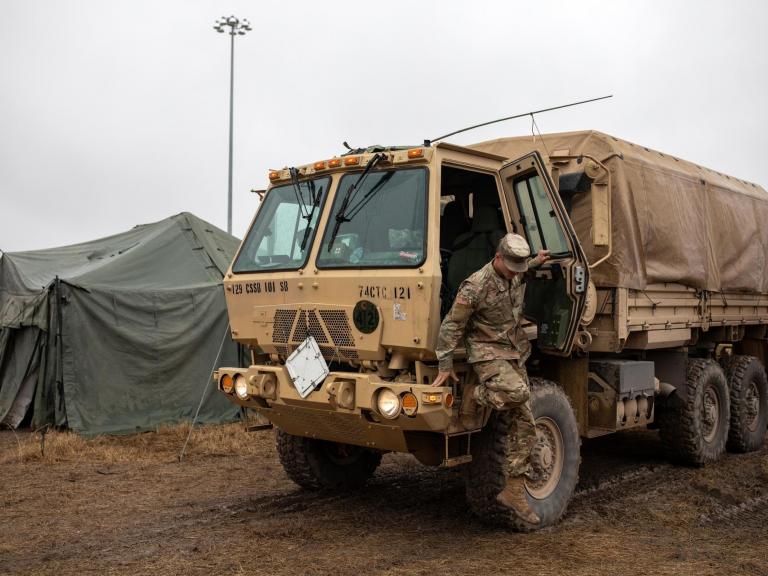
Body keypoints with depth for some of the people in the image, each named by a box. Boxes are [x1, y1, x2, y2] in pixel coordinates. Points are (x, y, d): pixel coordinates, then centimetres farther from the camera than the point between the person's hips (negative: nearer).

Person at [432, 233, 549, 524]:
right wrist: (445, 366, -12)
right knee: (517, 392, -36)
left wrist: (535, 262, 18)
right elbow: (451, 326, -14)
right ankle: (472, 397, -6)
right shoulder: (475, 287, -19)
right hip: (488, 353, -7)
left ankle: (514, 491, 7)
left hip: (515, 354, 7)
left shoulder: (518, 274, 2)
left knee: (525, 424, 1)